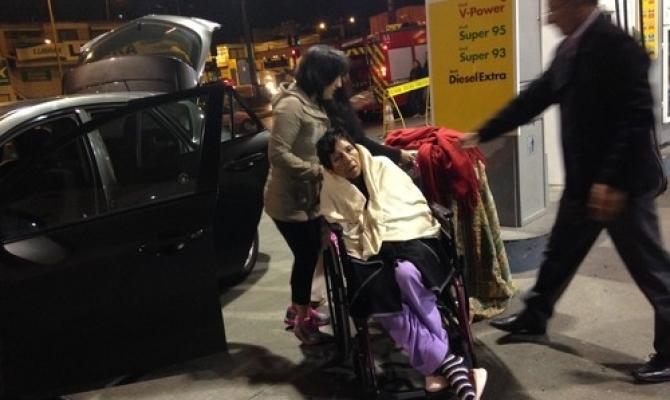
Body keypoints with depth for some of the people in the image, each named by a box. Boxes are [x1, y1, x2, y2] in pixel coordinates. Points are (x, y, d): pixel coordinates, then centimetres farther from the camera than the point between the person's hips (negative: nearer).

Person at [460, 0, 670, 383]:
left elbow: (637, 120, -23)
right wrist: (481, 134, 12)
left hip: (623, 183, -9)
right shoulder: (569, 49, 8)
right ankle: (535, 316, 40)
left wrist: (613, 181, -25)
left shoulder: (618, 46, -19)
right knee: (560, 252, 21)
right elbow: (535, 97, 13)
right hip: (584, 180, 9)